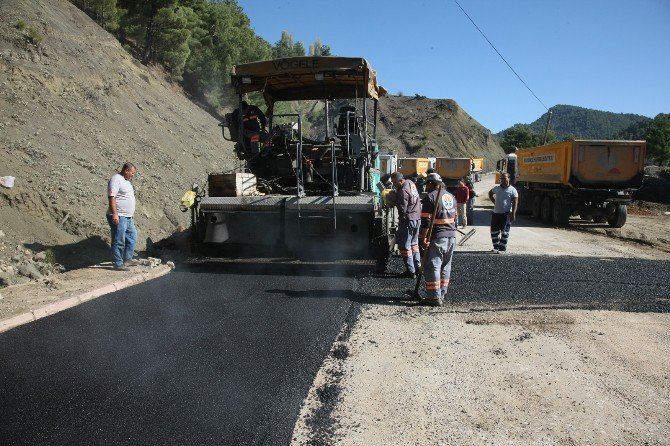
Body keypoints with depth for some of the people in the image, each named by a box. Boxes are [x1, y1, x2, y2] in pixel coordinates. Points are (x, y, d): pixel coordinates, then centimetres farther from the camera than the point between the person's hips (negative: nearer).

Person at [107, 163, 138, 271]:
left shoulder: (126, 181, 18)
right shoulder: (116, 179, -12)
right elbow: (112, 197, -21)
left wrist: (130, 215, 27)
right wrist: (114, 214, -27)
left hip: (128, 217, 10)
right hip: (118, 217, -10)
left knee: (132, 237, 16)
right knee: (118, 241, -5)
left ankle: (127, 259, 25)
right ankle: (118, 264, 1)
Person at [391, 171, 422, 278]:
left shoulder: (403, 191, -23)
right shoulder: (410, 183, 6)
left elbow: (403, 209, -24)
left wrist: (394, 201, -9)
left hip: (408, 220, -10)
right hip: (417, 218, 10)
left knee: (405, 246, -1)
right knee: (414, 243, 21)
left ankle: (410, 271, 1)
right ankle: (418, 266, 27)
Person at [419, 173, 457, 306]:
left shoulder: (430, 197, -11)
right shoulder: (451, 196, 14)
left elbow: (426, 221, -16)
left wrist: (424, 238, -15)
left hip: (437, 238, -8)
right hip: (451, 236, 8)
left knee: (432, 266, -3)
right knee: (445, 266, 14)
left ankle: (434, 297, -3)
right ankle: (442, 294, 22)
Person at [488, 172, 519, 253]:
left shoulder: (512, 190, -5)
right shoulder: (497, 188, 9)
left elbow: (515, 203, -9)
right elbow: (490, 193, 31)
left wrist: (513, 214, -18)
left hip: (506, 213, -5)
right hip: (496, 213, 5)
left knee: (504, 231, -5)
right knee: (494, 231, 7)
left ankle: (502, 248, 1)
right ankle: (496, 246, 21)